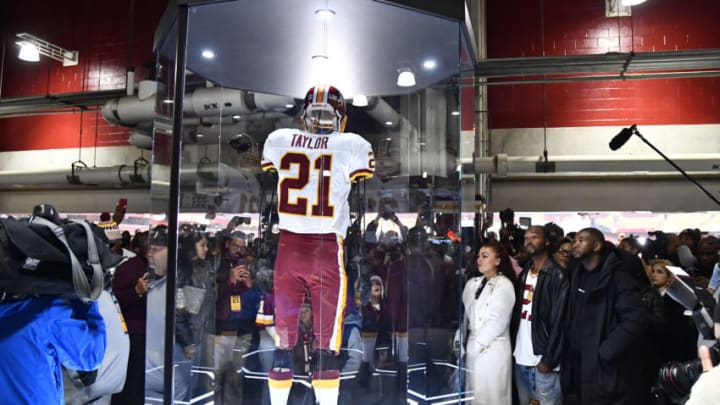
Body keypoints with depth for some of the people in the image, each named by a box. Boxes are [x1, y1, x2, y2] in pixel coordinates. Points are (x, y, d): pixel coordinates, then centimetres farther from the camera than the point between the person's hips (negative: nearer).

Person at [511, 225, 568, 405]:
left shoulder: (557, 275, -8)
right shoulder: (524, 274, 12)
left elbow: (558, 321, -13)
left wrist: (549, 359, -15)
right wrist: (512, 348, 6)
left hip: (542, 359, -6)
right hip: (520, 358, 6)